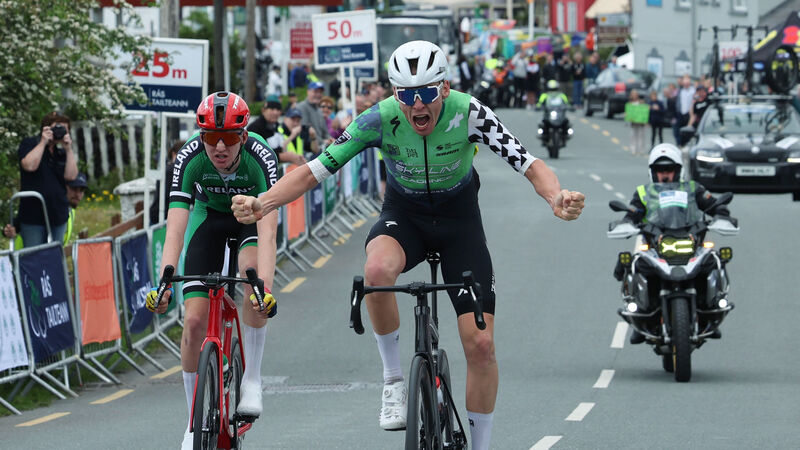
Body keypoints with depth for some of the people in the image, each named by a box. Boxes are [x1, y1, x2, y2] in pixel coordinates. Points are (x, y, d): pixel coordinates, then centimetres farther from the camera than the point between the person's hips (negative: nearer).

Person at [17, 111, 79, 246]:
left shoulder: (61, 151, 13)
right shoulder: (29, 144, 1)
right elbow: (29, 166, -18)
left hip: (57, 214, 5)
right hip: (33, 215, -5)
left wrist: (69, 149, -6)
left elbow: (71, 175, 1)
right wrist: (43, 143, -14)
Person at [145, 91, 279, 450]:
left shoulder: (261, 157, -36)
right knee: (194, 320, -11)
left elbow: (267, 231, -45)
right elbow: (175, 229, -37)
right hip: (209, 215, 1)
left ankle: (252, 379, -20)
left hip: (252, 215, -1)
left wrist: (266, 288, -58)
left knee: (252, 269, -35)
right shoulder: (190, 158, -32)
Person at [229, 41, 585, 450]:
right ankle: (394, 381, -17)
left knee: (480, 343, -10)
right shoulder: (381, 119, -25)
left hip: (458, 220, 0)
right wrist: (261, 203, -40)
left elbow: (529, 164, -29)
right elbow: (314, 170, -24)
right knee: (378, 270, -37)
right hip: (403, 216, 0)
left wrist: (557, 197, -51)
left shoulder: (468, 113, -26)